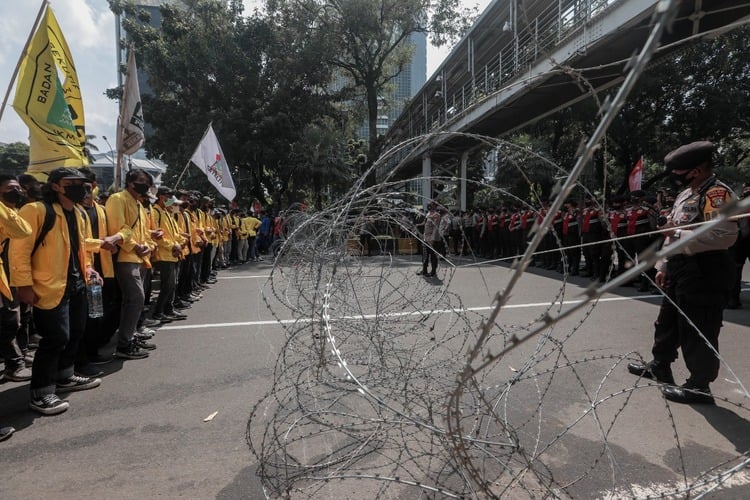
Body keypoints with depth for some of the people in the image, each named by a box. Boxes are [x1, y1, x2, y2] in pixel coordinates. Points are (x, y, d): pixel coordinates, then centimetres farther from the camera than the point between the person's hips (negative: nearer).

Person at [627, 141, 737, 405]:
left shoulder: (717, 193, -15)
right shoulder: (686, 194, 15)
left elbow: (725, 235, -27)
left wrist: (679, 233, -21)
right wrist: (663, 266, 16)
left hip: (704, 273, -10)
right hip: (679, 269, 10)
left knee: (698, 331, 0)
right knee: (668, 321, 20)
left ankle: (699, 386, 14)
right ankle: (660, 365, 36)